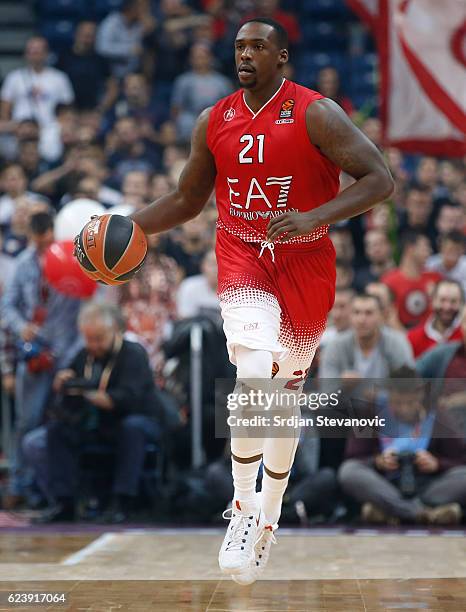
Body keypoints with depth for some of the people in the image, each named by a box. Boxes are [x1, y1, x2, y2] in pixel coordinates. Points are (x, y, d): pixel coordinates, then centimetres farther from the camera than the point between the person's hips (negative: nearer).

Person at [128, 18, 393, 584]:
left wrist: (312, 218, -29)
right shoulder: (213, 122, 2)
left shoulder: (315, 113, -12)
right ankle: (243, 507, -12)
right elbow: (187, 200, 15)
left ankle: (268, 517, 30)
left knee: (287, 387, 12)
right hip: (242, 261, 1)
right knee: (254, 373, -24)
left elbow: (380, 179, -17)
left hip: (305, 265, -1)